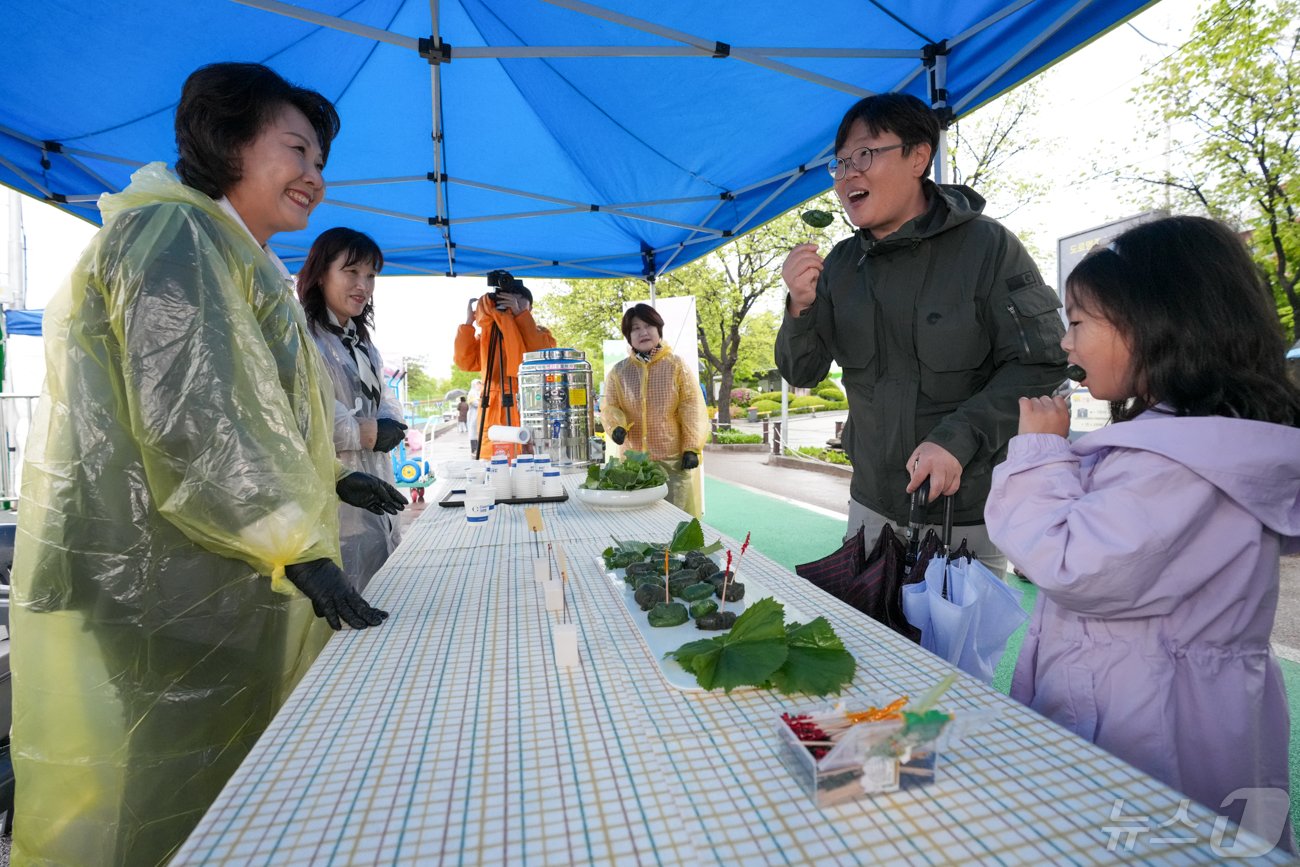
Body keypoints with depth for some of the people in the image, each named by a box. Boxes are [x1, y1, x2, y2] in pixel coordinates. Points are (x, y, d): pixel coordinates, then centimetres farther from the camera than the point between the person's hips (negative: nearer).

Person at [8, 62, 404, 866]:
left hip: (209, 591, 10)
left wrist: (329, 478, 23)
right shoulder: (177, 233, -11)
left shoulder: (226, 254, 22)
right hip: (153, 591, -10)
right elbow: (187, 415, -23)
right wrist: (300, 548, -24)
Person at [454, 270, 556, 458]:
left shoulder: (539, 333, 12)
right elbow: (465, 362, 6)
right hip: (493, 411, 2)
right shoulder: (487, 334, 17)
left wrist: (519, 314, -12)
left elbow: (544, 353, -10)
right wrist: (469, 322, 0)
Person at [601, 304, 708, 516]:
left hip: (674, 458, -2)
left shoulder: (677, 366, -1)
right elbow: (609, 407, 6)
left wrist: (691, 448, -9)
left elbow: (692, 409, -3)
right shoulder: (618, 371, 6)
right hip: (633, 460, 2)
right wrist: (616, 427, -16)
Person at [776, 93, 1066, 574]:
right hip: (872, 506, 5)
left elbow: (1041, 364, -12)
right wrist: (800, 308, -17)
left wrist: (959, 437, -24)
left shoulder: (986, 245, -10)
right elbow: (802, 374, 2)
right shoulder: (841, 264, 3)